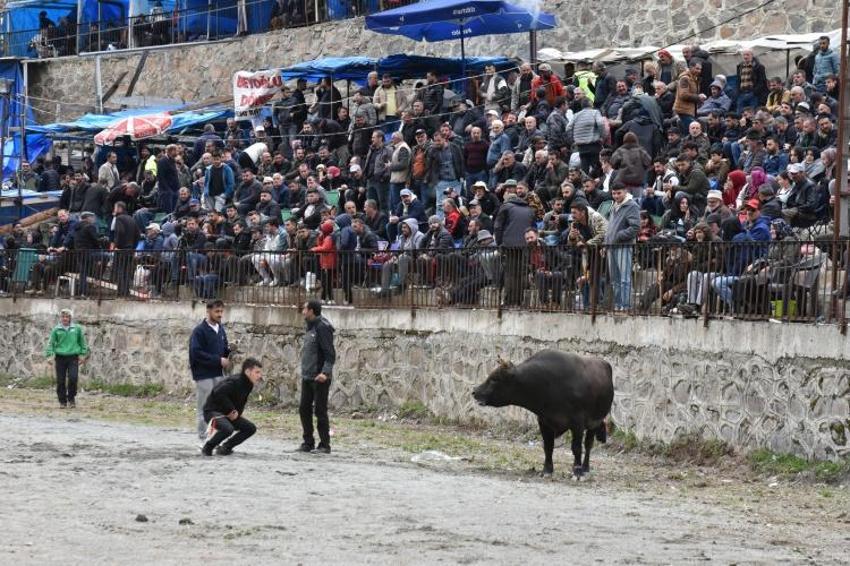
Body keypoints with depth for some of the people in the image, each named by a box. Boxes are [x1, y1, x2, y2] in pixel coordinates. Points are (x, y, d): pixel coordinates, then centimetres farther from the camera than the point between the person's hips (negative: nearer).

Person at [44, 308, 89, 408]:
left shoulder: (77, 329, 5)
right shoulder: (56, 330, 2)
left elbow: (82, 342, 15)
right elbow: (51, 343, 3)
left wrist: (83, 354, 13)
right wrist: (49, 354, -9)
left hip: (73, 357, 0)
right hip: (60, 357, 0)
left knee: (73, 378, -13)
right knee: (60, 380, 1)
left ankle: (71, 398, 9)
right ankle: (62, 401, 13)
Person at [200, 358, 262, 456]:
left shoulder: (248, 385, 3)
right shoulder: (235, 382, -25)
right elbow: (218, 393, -37)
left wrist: (239, 411, 1)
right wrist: (231, 410, -28)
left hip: (229, 414, 10)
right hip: (212, 411, -10)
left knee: (250, 428, 2)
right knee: (228, 429, -36)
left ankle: (225, 447, 10)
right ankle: (207, 447, -12)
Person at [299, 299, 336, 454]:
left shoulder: (322, 328, -14)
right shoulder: (310, 327, 14)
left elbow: (330, 354, -19)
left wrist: (325, 372, -29)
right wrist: (304, 371, 15)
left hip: (319, 378, -9)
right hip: (307, 377, 9)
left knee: (320, 411, -4)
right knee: (304, 409, 9)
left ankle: (324, 445, 2)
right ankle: (308, 442, 16)